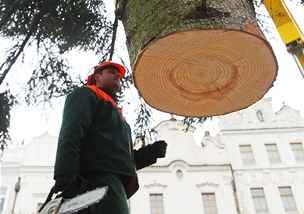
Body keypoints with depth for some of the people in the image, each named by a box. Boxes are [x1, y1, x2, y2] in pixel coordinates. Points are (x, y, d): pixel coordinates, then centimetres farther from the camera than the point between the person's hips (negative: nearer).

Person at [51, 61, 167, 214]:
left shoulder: (116, 114, 36)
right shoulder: (85, 95, 11)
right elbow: (70, 136, -8)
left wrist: (151, 152, 16)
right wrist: (65, 181, -21)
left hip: (116, 182, 9)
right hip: (100, 179, -9)